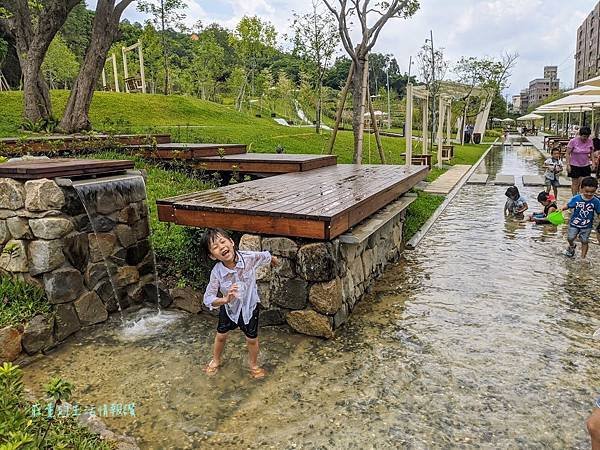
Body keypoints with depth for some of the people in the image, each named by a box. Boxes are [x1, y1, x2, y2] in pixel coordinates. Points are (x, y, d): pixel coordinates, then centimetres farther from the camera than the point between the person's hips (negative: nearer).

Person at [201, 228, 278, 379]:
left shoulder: (250, 257, -31)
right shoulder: (217, 272, -30)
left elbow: (266, 256, -8)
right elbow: (208, 299, -30)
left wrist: (273, 260, 15)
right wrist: (225, 299, -49)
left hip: (250, 306, 0)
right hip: (229, 308, 1)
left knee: (252, 339, 15)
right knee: (221, 336, 21)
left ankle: (254, 364, 46)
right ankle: (215, 360, 52)